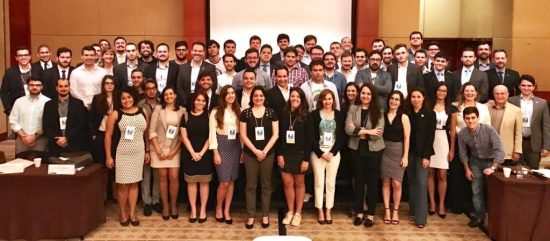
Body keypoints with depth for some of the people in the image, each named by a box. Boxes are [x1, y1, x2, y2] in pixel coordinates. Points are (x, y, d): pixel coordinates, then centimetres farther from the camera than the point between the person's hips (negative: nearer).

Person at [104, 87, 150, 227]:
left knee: (134, 183, 9)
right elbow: (108, 135, -5)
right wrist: (108, 156, -8)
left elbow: (146, 133, 10)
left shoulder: (143, 112, 4)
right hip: (121, 154, -3)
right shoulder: (115, 114, -5)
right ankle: (122, 213, 19)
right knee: (122, 184, 3)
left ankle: (132, 213, 19)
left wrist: (147, 151, 9)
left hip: (138, 153, 3)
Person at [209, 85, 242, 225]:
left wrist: (243, 150, 3)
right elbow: (212, 133, -6)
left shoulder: (238, 111, 9)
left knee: (232, 181, 5)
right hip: (222, 146, -4)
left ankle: (226, 211, 16)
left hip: (235, 146, 4)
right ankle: (218, 208, 17)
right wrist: (215, 153, -11)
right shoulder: (216, 112, -3)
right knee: (224, 182, -6)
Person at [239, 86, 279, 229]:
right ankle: (251, 216, 13)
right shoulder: (245, 113, 1)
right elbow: (243, 135, -1)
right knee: (251, 185, 5)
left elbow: (275, 134, -1)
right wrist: (255, 151, -10)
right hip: (250, 154, 0)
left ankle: (265, 215, 17)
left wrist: (265, 151, -10)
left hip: (268, 154, 0)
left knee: (266, 185, 7)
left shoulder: (271, 112, 2)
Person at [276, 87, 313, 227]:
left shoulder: (306, 116, -5)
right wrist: (279, 154, -4)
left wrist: (306, 158, -11)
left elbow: (310, 138, -7)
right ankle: (290, 211, 19)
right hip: (285, 154, 2)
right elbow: (279, 135, 3)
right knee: (287, 183, 6)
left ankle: (298, 213, 18)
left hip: (300, 154, -2)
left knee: (299, 183, 8)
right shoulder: (283, 114, 2)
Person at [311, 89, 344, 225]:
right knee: (319, 182, 1)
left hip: (334, 152, 2)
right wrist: (321, 153, -11)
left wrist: (332, 152, -8)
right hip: (318, 152, -1)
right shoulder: (315, 114, -1)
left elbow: (341, 136, 3)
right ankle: (320, 212, 11)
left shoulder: (339, 115, 5)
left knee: (331, 183, 4)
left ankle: (328, 211, 14)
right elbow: (312, 136, -4)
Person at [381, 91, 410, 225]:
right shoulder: (382, 116, 2)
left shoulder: (404, 117, -2)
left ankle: (395, 210, 13)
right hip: (384, 151, 1)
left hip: (398, 151, -1)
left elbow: (406, 138, -3)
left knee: (396, 183, -4)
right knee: (386, 181, 6)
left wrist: (405, 156, -7)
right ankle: (387, 210, 17)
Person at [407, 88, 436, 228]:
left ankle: (421, 217, -3)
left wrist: (427, 156, -13)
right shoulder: (407, 113, 5)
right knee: (412, 182, 9)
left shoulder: (430, 114, -3)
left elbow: (431, 136, -7)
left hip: (422, 153, -3)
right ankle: (413, 211, 19)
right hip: (410, 152, 3)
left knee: (421, 183, -5)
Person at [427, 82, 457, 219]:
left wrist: (452, 149, 2)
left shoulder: (451, 109, 5)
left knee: (442, 175, 1)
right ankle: (432, 202, 15)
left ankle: (441, 204, 12)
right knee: (430, 173, 4)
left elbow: (453, 130, 5)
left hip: (443, 141, 0)